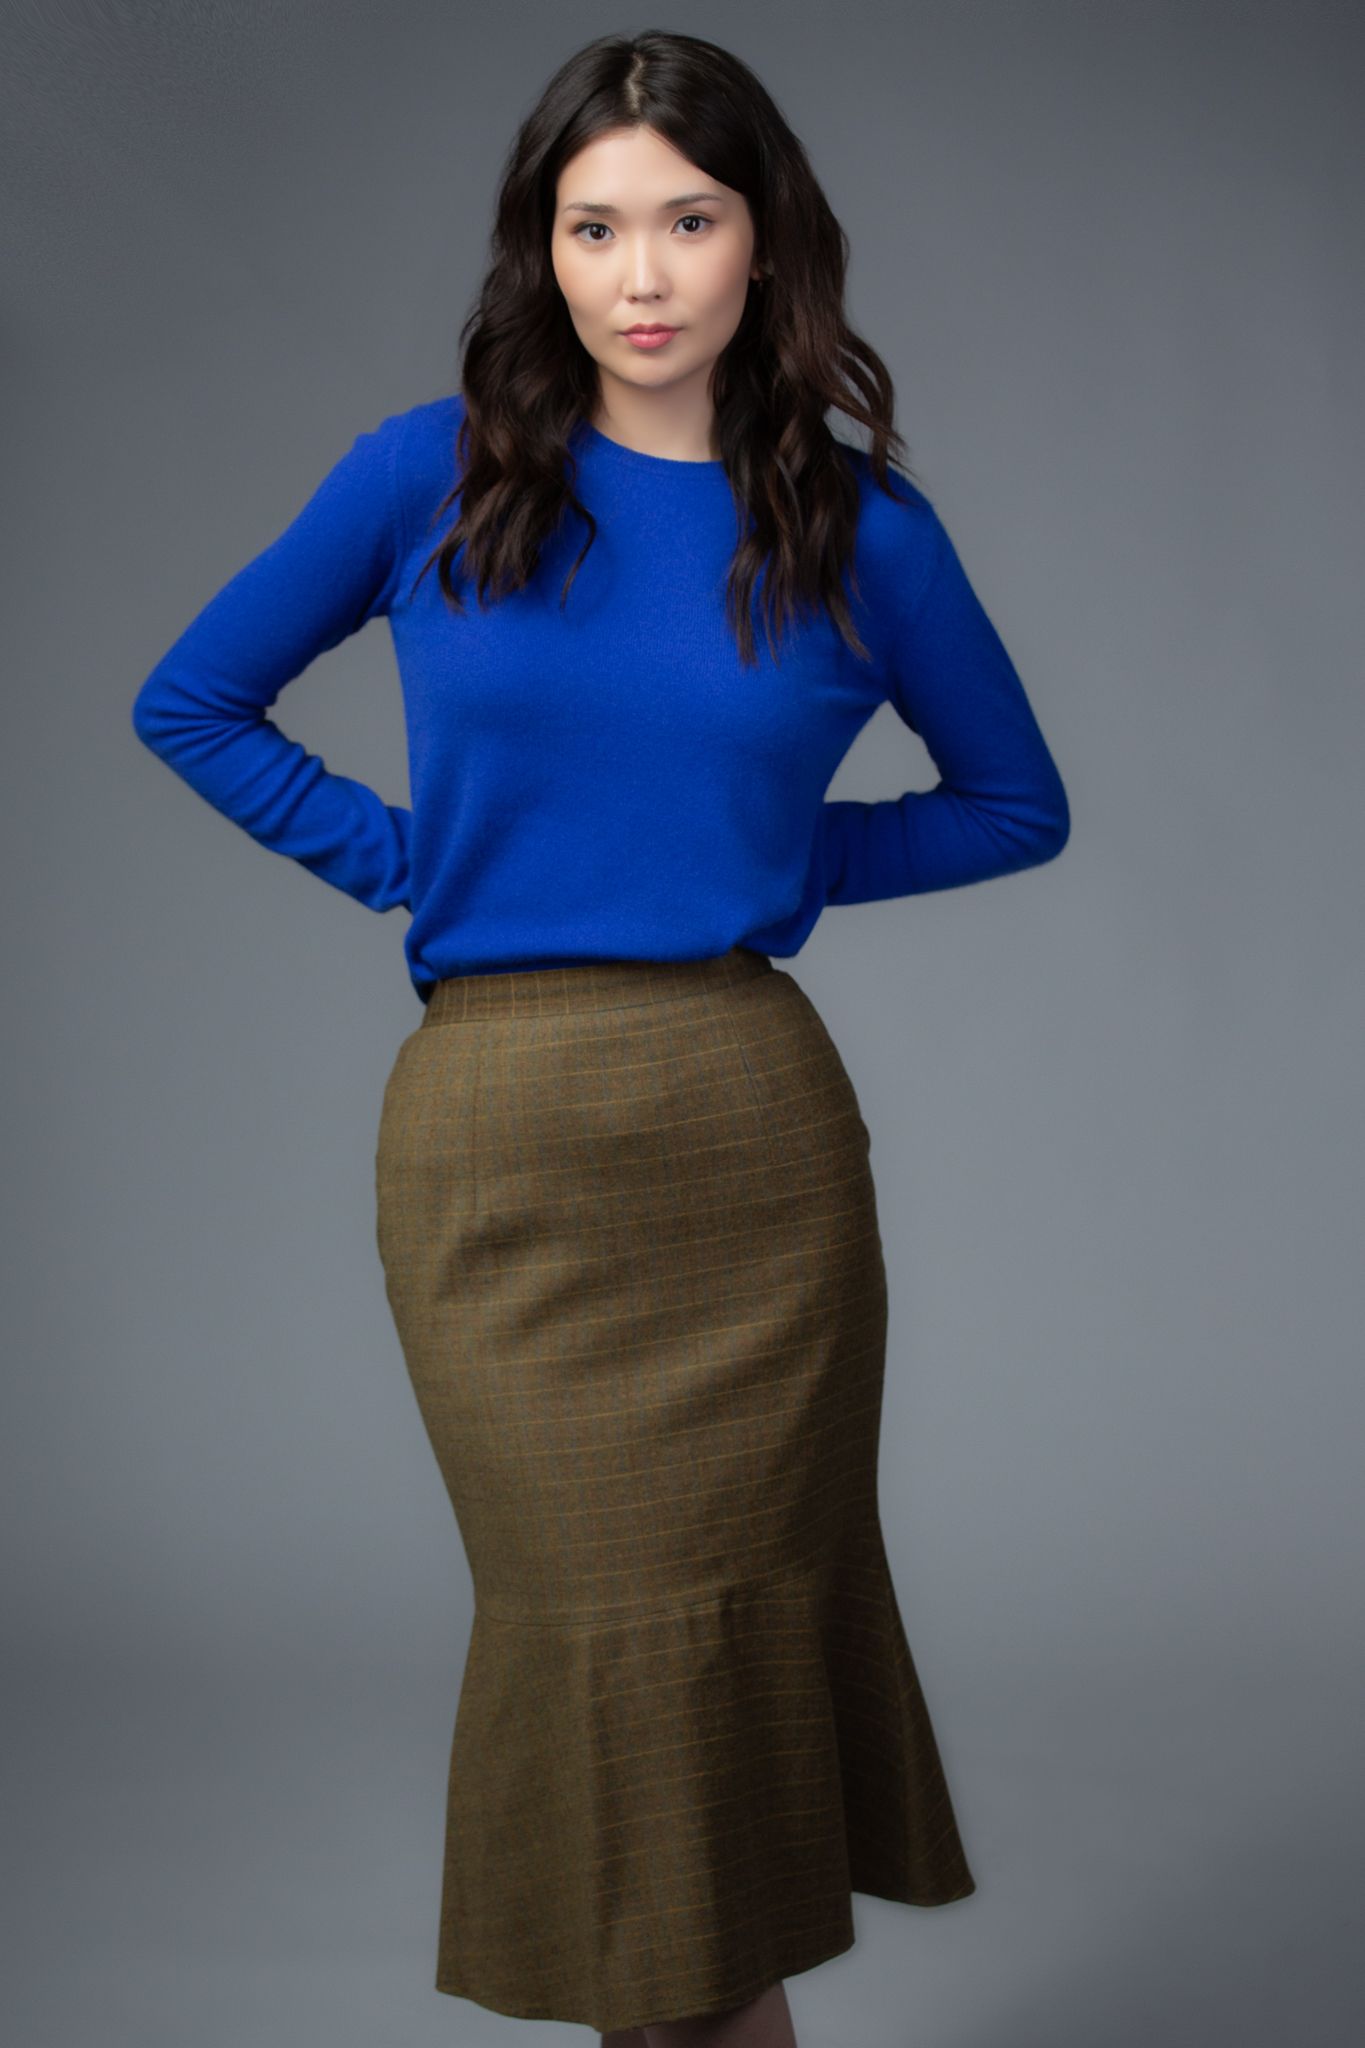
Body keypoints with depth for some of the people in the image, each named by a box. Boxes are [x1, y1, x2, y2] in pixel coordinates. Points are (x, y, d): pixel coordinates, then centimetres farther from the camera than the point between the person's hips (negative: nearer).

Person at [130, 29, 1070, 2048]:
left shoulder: (860, 529, 3)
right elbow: (189, 704, 11)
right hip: (498, 1142, -1)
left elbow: (1016, 802, 16)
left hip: (756, 1125, 1)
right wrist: (408, 861, 1)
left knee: (751, 1598, 9)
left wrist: (790, 863, 3)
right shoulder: (435, 477, 1)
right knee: (604, 1621, 4)